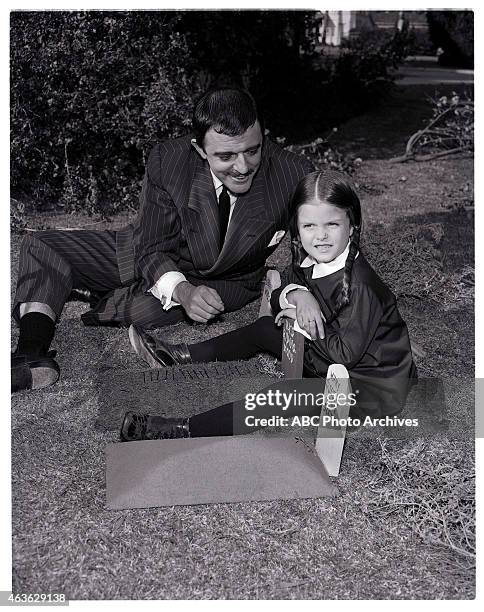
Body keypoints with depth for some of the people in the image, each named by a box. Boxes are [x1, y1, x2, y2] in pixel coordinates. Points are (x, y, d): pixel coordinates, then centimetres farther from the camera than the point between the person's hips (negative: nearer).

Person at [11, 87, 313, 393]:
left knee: (147, 309, -34)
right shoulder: (167, 160, -25)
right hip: (153, 262, 2)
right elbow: (152, 247, -21)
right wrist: (181, 290, -41)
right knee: (41, 246, -10)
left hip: (225, 282, -2)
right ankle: (32, 355, -23)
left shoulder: (294, 173, -28)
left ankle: (106, 302, -1)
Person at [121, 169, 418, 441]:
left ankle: (183, 431, -25)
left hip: (371, 385, -9)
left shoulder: (360, 287, -30)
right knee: (265, 328, 11)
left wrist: (304, 322, -20)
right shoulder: (309, 262, -4)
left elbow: (346, 353, -29)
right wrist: (295, 294, -21)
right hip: (326, 358, 9)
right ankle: (181, 357, 20)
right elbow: (276, 299, 2)